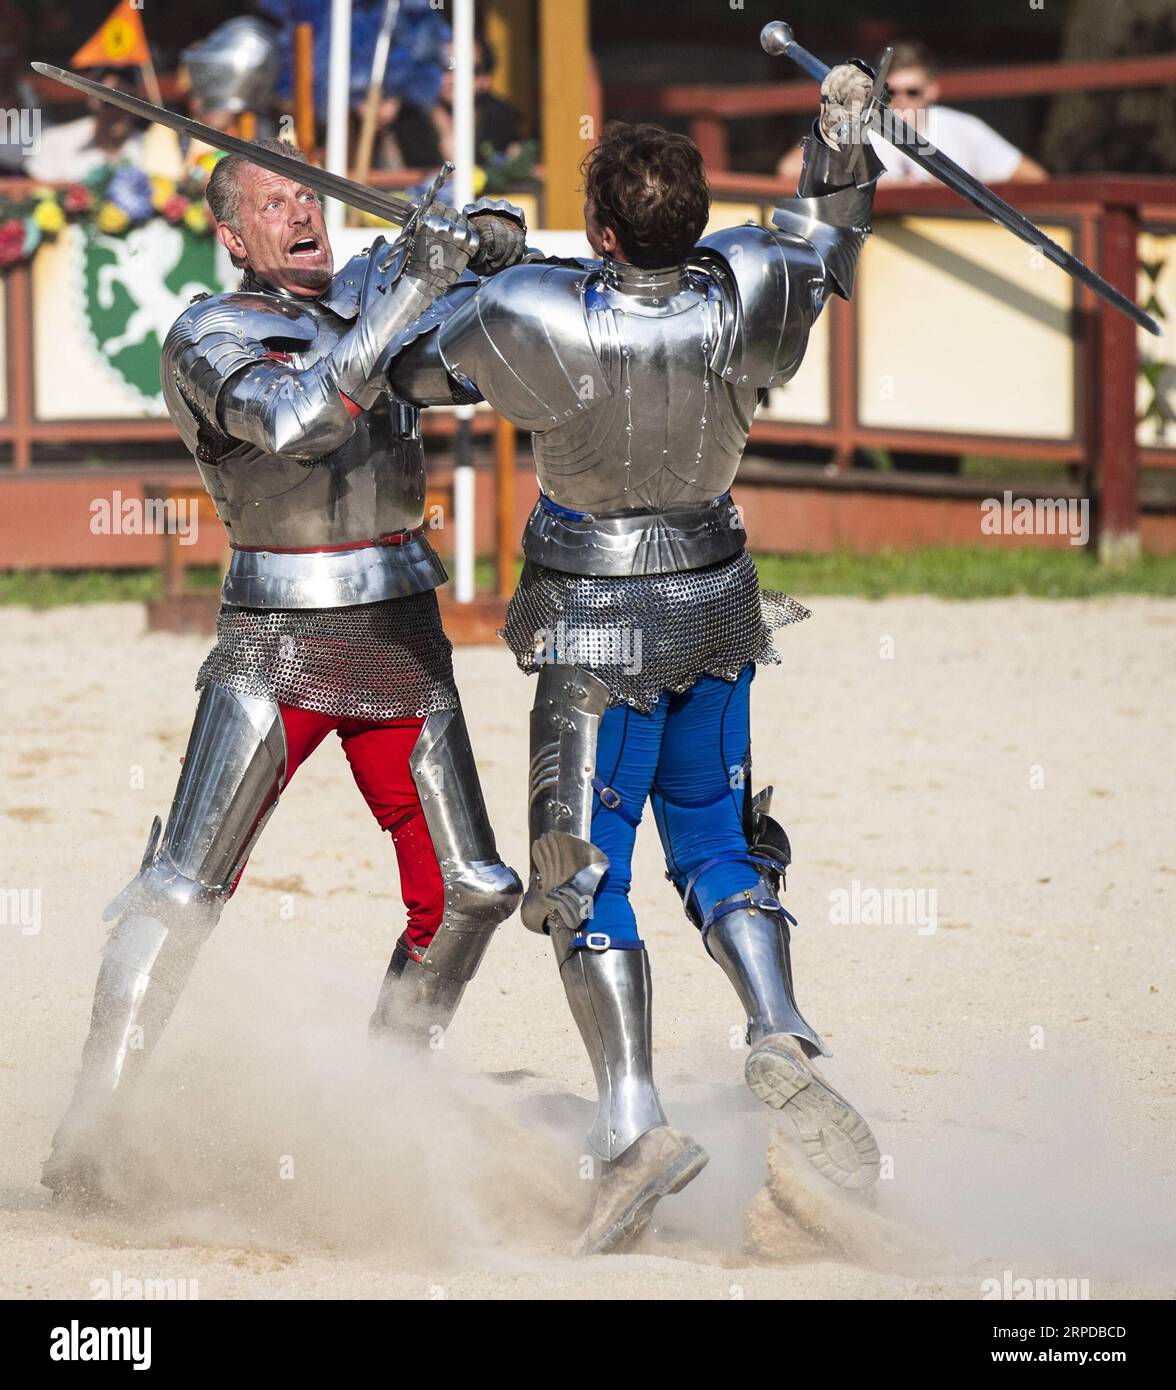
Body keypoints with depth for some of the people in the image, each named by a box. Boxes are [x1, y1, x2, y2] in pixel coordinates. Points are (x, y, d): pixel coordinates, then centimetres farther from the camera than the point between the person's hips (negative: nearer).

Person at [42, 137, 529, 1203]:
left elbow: (501, 236, 14)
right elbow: (293, 424, -26)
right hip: (276, 645, -6)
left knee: (470, 892, 6)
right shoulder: (208, 338, -8)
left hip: (402, 644, 6)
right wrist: (412, 294, -31)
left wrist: (470, 237, -13)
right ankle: (88, 1130, -15)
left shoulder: (370, 285, 9)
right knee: (182, 891, -15)